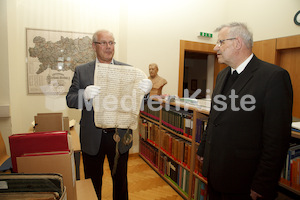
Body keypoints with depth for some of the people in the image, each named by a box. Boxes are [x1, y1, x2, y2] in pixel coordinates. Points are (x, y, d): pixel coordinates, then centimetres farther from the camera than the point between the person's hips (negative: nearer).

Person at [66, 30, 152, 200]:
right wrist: (85, 96, -25)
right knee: (93, 181, 18)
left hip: (119, 136, 1)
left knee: (121, 179, 18)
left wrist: (145, 89, -23)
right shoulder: (81, 71, 2)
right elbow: (70, 99, -3)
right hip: (92, 137, 0)